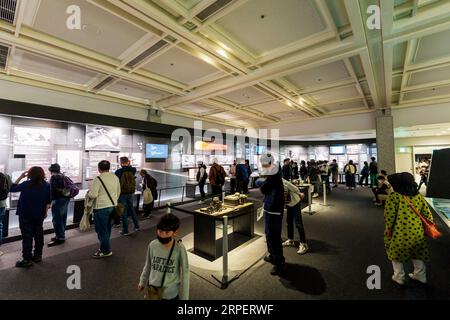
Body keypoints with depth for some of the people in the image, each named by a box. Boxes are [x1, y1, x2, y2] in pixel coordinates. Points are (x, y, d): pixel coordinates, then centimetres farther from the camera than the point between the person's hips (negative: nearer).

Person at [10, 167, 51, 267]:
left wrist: (20, 177, 1)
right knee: (38, 235, 14)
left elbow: (12, 189, -1)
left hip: (26, 215, -4)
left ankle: (27, 260, 9)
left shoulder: (26, 184, -17)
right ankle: (38, 256, 25)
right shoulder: (47, 185, -4)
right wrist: (45, 212, 15)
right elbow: (49, 201, 3)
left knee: (27, 236, 3)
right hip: (39, 215, 4)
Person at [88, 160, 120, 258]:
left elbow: (93, 195, -17)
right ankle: (104, 247, 33)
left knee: (102, 230, 7)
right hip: (113, 206, 7)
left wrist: (88, 192, 5)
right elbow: (118, 192, 13)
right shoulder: (116, 177, 5)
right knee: (107, 229, 19)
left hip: (101, 208, -7)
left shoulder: (98, 179, -16)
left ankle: (106, 251, 17)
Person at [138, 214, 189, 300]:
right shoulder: (153, 245, -16)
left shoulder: (179, 249, -26)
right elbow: (148, 265, 3)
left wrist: (184, 297, -9)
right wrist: (143, 282, 16)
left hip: (171, 294, -3)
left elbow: (184, 274, -16)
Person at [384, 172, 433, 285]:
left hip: (400, 233, -5)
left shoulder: (394, 197, -17)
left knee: (396, 253, 16)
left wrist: (388, 228, -6)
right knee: (417, 254, 26)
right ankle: (420, 275, 41)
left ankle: (399, 277, 27)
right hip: (417, 232, 6)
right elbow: (427, 214, 8)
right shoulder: (418, 196, 1)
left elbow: (389, 215, -18)